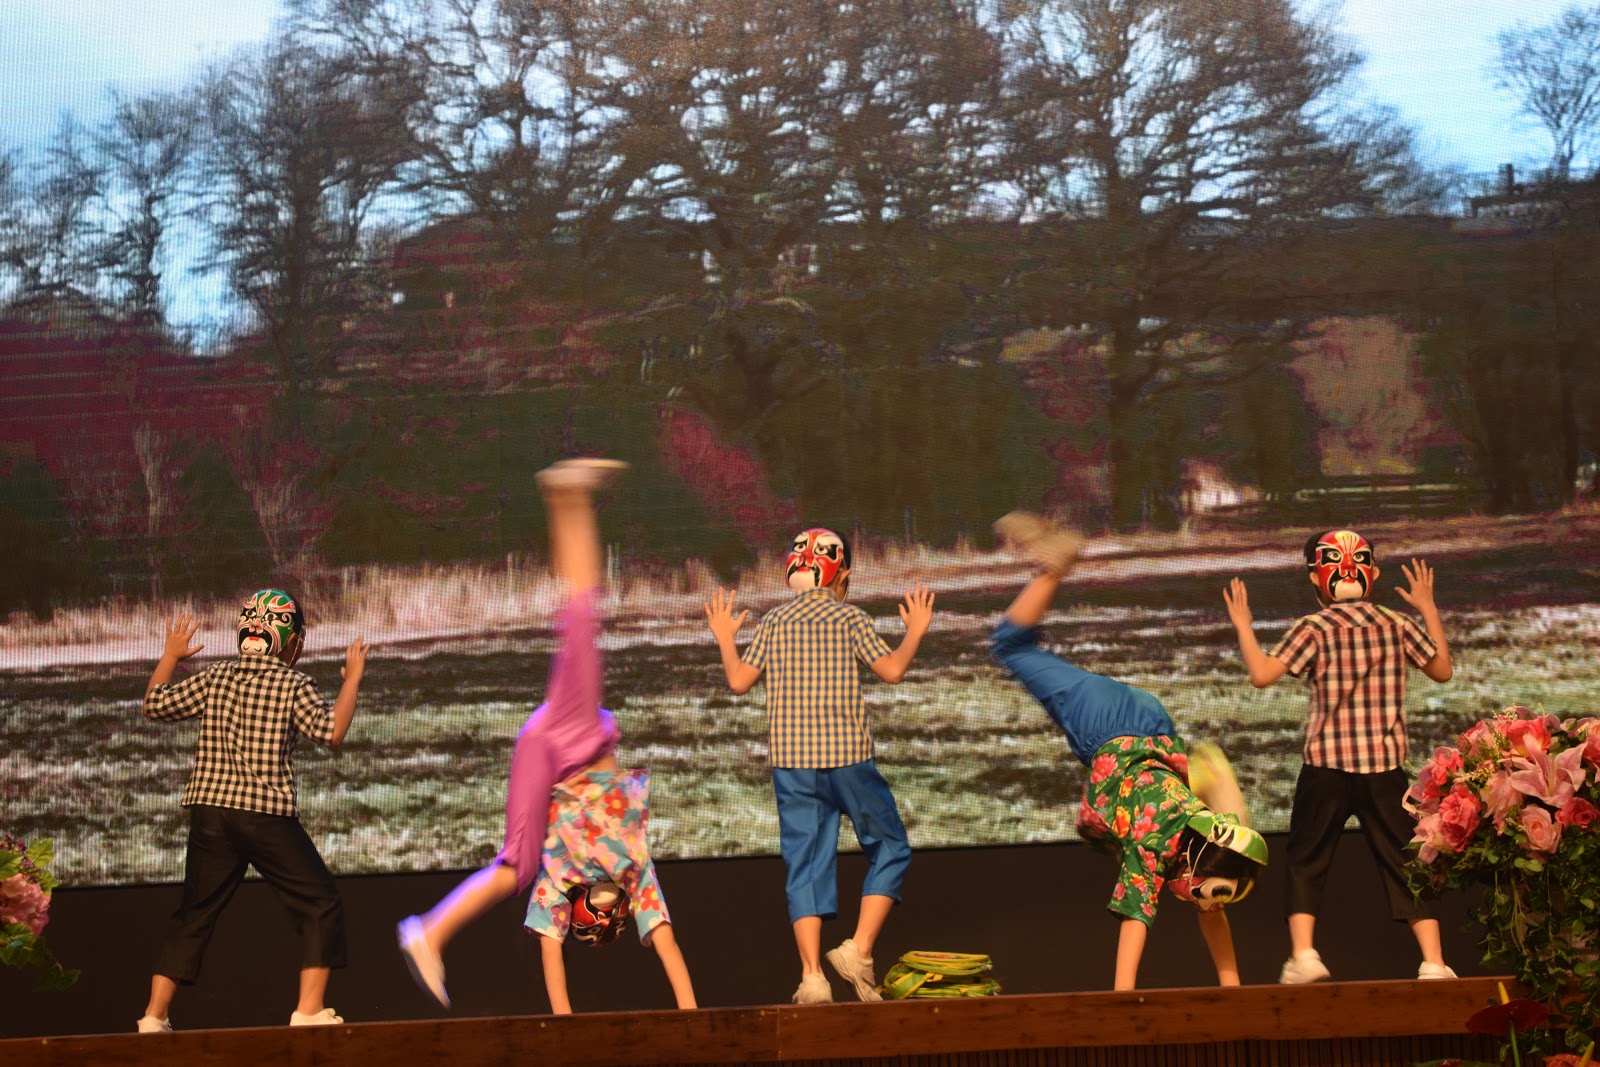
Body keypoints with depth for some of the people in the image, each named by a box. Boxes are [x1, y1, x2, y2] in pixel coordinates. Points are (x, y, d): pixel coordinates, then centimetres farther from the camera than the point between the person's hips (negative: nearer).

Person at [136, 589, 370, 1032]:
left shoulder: (215, 678, 9)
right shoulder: (292, 684, -3)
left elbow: (155, 705, 15)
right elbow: (332, 732, -12)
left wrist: (170, 656, 28)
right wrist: (352, 678, -1)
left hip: (210, 812, 5)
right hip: (267, 815, -5)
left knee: (193, 915, 14)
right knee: (321, 907, 5)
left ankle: (154, 1015, 10)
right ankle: (309, 1010, -4)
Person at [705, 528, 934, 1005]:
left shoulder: (773, 623, 8)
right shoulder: (849, 618, 0)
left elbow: (739, 681, 6)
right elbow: (892, 670, -7)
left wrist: (725, 638, 22)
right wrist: (915, 632, 10)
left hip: (791, 761, 3)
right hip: (847, 755, -3)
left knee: (805, 865, 5)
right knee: (890, 849, 11)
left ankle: (812, 976, -3)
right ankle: (859, 951, -2)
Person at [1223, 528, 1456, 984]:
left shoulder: (1314, 630, -8)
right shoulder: (1398, 626, 1)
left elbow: (1261, 674, -16)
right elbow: (1442, 670, 15)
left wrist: (1243, 625, -1)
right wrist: (1429, 611, 24)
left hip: (1326, 766, -2)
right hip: (1385, 768, 2)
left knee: (1306, 861, 12)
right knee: (1403, 862, 9)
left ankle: (1303, 954, 0)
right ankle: (1432, 961, 2)